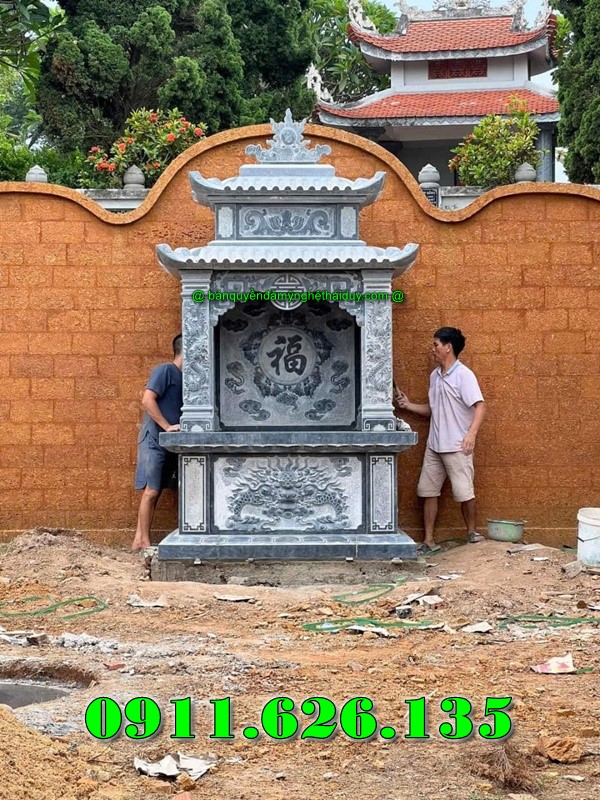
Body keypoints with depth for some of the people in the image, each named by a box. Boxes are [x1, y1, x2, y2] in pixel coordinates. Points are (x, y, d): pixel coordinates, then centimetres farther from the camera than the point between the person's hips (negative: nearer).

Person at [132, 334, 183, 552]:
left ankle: (139, 539, 10)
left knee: (154, 492, 6)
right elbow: (147, 400, -18)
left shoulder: (182, 377, 16)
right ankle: (144, 542, -3)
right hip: (155, 439, -8)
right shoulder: (165, 370, -9)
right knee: (151, 491, -7)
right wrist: (167, 426, -18)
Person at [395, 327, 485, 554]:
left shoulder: (463, 375, -11)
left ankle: (472, 533, 20)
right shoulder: (435, 376, 12)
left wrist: (472, 434, -29)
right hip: (434, 445, 8)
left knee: (464, 492, 1)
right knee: (428, 491, 5)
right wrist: (408, 405, 9)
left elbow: (479, 406, -17)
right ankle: (429, 541, 10)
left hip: (457, 447, -8)